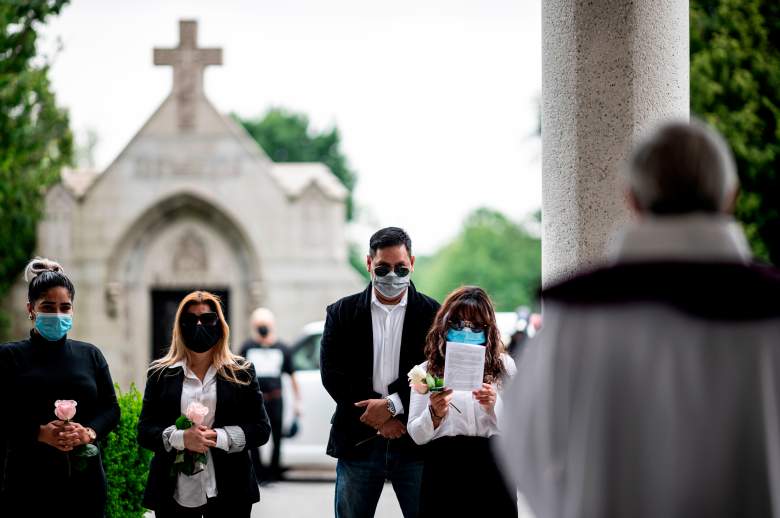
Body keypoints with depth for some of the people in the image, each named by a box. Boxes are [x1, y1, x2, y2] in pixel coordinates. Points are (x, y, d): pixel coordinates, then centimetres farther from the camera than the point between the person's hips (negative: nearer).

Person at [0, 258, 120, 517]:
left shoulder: (90, 355, 12)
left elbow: (111, 408, 10)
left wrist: (89, 432, -11)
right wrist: (40, 433, -18)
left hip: (85, 476, 3)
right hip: (29, 480, -3)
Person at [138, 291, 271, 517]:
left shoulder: (241, 372, 7)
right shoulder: (161, 373, 9)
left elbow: (261, 429, 4)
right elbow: (144, 431, 4)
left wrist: (219, 437, -13)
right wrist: (180, 438, -15)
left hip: (228, 493, 0)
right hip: (175, 492, 0)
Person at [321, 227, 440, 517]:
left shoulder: (432, 314, 4)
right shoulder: (342, 313, 7)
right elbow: (332, 373, -1)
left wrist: (392, 405, -14)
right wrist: (378, 418, -10)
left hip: (415, 442, -1)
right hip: (358, 441, 1)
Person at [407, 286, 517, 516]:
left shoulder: (503, 365, 10)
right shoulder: (428, 370, 11)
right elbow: (417, 435, 7)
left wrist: (494, 407, -10)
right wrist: (435, 413, -12)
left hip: (492, 470, 0)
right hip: (444, 469, 0)